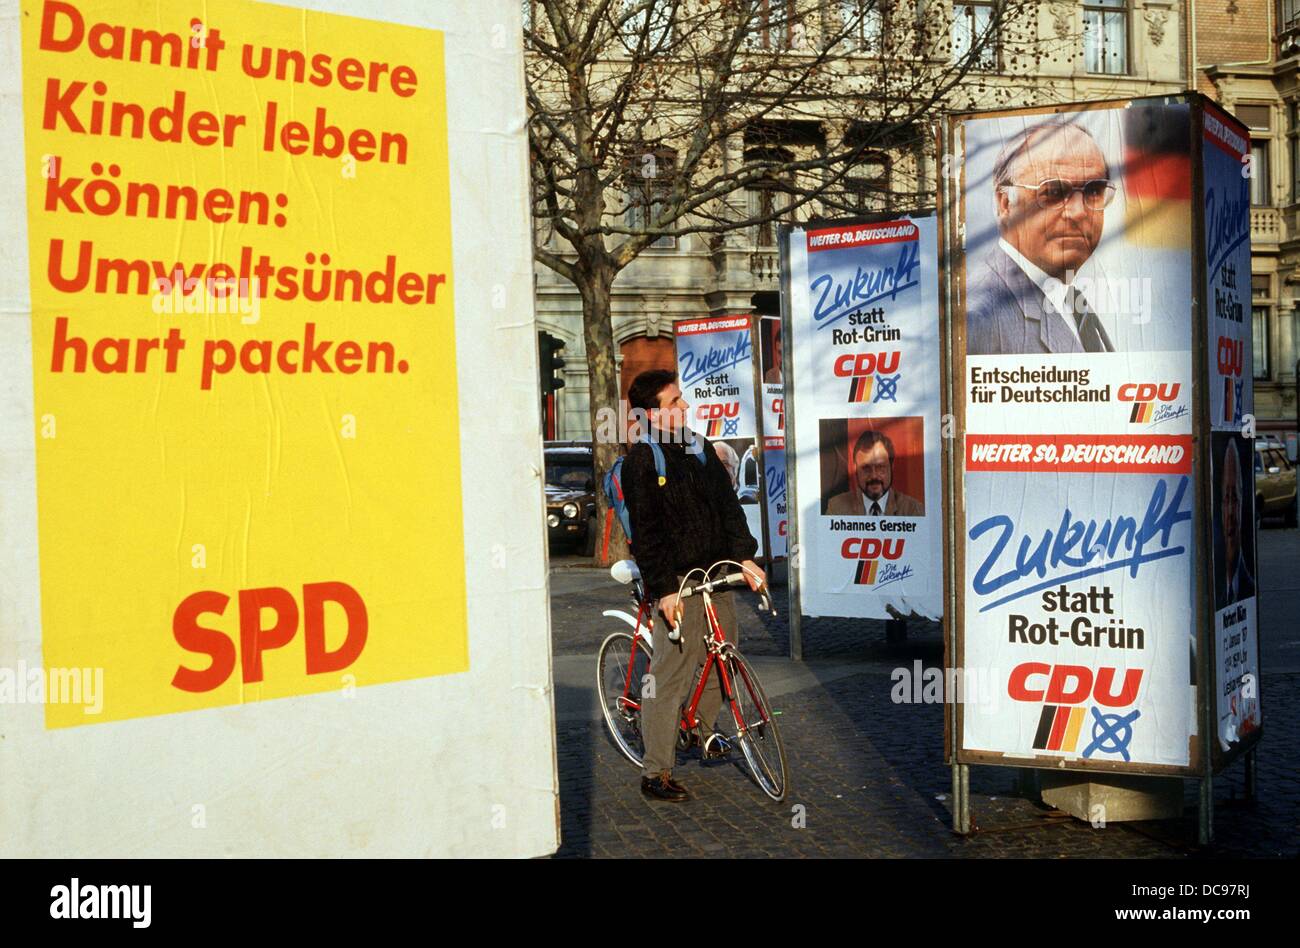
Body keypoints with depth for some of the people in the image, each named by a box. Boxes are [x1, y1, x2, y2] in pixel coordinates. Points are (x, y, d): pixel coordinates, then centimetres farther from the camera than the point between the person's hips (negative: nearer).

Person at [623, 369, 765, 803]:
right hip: (677, 581, -7)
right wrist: (664, 588, -17)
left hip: (715, 572, 7)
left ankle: (702, 727, 36)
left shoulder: (699, 448, 11)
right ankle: (655, 773, -2)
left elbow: (728, 504, 12)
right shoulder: (642, 461, -10)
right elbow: (646, 533, -13)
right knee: (671, 674, -8)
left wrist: (744, 556, 3)